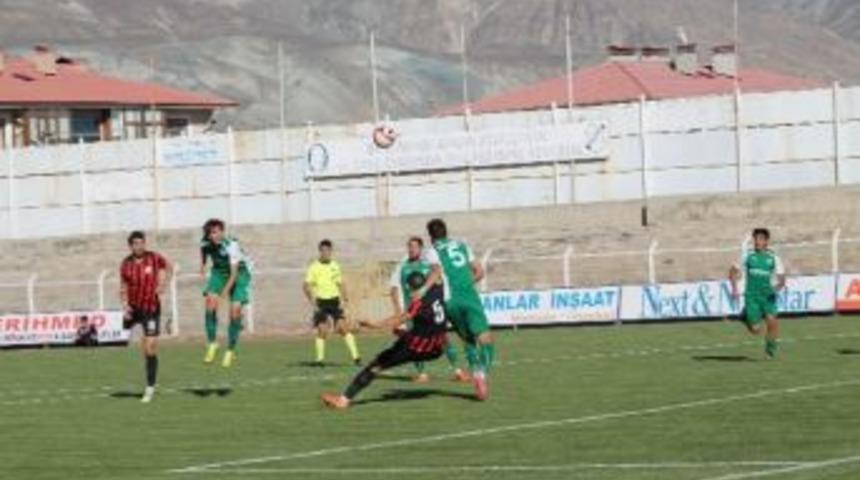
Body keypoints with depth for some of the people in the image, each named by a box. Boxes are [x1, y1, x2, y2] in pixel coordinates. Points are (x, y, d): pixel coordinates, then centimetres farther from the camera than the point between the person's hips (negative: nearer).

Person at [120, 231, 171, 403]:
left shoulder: (154, 258, -10)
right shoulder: (126, 264, -6)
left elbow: (166, 266, 13)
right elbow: (123, 288, 3)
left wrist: (162, 282, -1)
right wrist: (125, 305, -12)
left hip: (151, 309, -3)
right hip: (133, 307, 3)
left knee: (150, 350, -5)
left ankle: (150, 388, 3)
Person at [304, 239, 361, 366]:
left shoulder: (335, 266, 9)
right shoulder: (314, 267, -3)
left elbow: (341, 284, 16)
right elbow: (306, 286, -6)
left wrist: (344, 299, 2)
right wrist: (313, 302, -13)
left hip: (335, 300, 3)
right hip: (321, 302, -2)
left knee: (343, 327, -8)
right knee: (322, 331, -7)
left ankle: (355, 356, -6)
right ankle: (319, 359, 5)